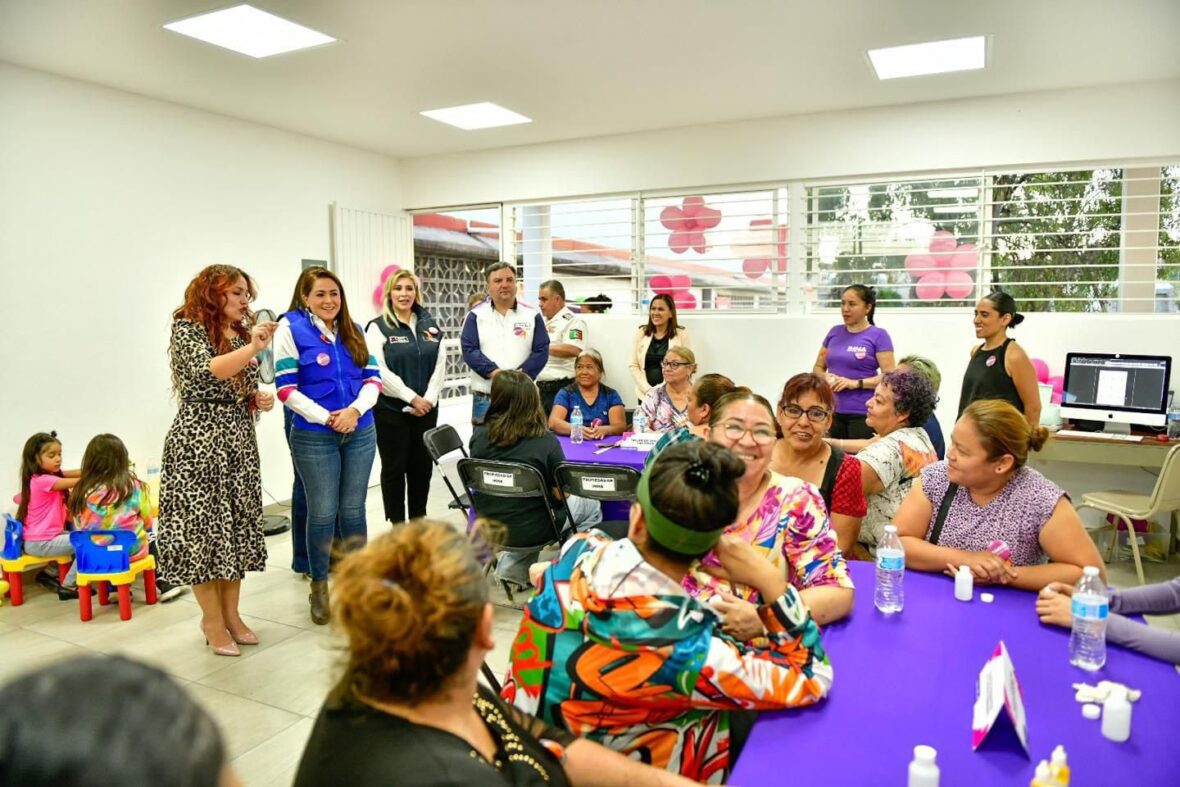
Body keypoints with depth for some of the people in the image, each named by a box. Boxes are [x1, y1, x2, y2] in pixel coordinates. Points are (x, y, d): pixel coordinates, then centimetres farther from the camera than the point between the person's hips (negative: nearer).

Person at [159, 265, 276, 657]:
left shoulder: (242, 334, 16)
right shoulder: (188, 328, -5)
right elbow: (205, 373, -22)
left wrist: (260, 399, 5)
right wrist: (252, 348, -30)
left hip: (239, 440, 7)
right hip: (200, 441, -7)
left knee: (237, 524, 8)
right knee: (202, 525, -1)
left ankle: (231, 613, 18)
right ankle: (212, 619, 11)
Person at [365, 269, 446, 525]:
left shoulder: (430, 325, 10)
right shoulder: (378, 327, -5)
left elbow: (440, 364, 6)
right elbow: (379, 370, -13)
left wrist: (429, 398, -7)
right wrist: (411, 397, -15)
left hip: (426, 408, 5)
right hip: (391, 410, -4)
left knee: (422, 466, 11)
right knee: (395, 468, 4)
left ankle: (419, 521, 25)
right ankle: (397, 526, 15)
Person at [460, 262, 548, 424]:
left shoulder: (532, 315, 6)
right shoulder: (476, 315, 5)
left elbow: (541, 351, 1)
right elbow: (469, 349, -3)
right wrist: (494, 372, -17)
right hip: (485, 397, -1)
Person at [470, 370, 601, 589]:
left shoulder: (479, 436, -11)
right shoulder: (545, 441, -21)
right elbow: (561, 494, -12)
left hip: (489, 527, 5)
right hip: (530, 530, -5)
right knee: (591, 506, 20)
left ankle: (513, 567, 26)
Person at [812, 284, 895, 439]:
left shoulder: (878, 336, -2)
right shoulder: (834, 332, 12)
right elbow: (818, 367, 18)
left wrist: (856, 383, -17)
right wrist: (825, 378, -4)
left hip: (863, 413, -4)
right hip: (832, 411, 4)